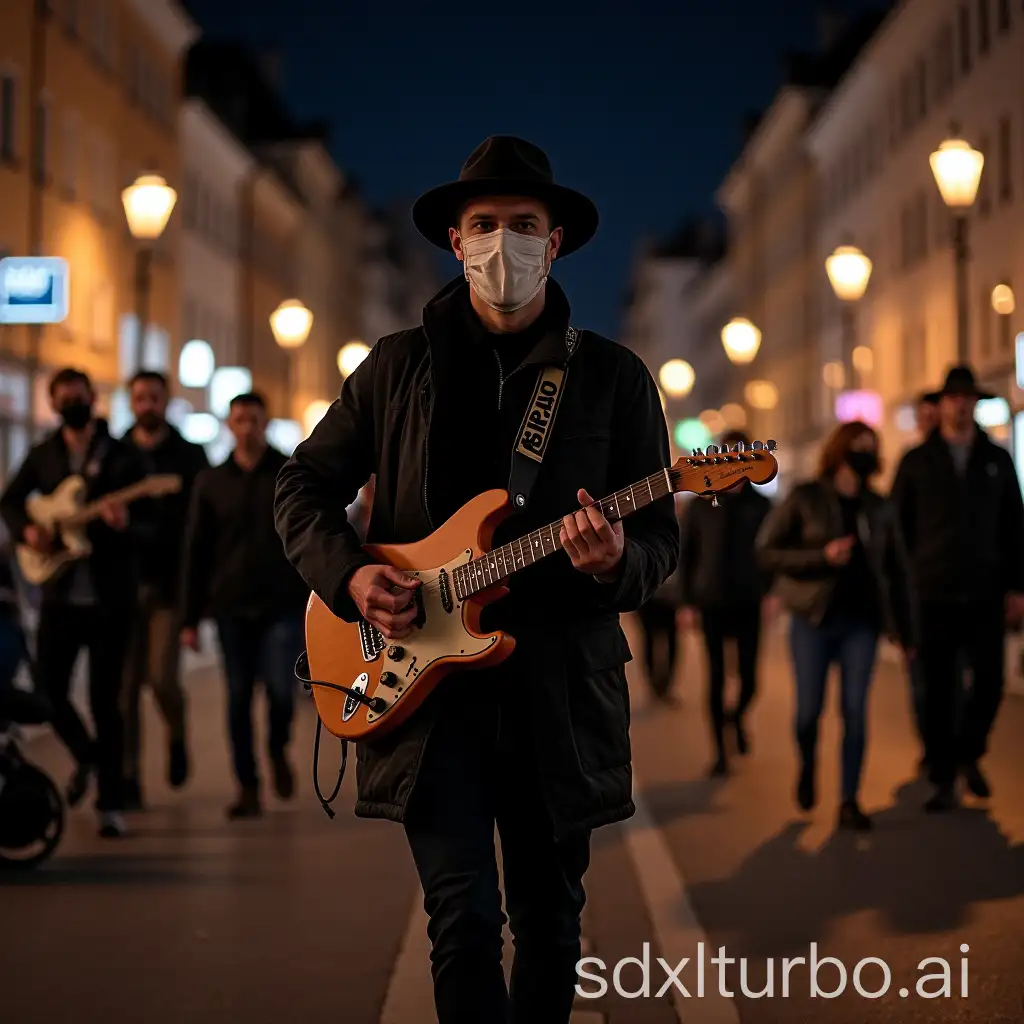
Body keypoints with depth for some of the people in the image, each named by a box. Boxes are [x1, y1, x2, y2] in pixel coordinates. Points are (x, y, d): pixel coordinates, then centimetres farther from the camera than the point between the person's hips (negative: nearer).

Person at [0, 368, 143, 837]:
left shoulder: (120, 455, -1)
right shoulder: (44, 454, 9)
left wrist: (123, 519, -29)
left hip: (109, 595, -3)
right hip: (60, 592, 3)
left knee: (105, 698, -3)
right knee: (49, 689, 1)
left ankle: (110, 805, 6)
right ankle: (87, 757, 32)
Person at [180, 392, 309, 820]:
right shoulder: (211, 482, 8)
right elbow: (195, 552, 8)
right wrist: (190, 617, 3)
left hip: (283, 604, -2)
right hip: (231, 607, 2)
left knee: (280, 689, -13)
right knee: (239, 699, 2)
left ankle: (278, 750, 18)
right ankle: (248, 788, 11)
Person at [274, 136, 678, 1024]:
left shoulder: (614, 377, 5)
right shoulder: (398, 366, 7)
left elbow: (660, 539, 4)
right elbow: (303, 486, 13)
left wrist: (615, 561, -19)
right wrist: (348, 574, -5)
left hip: (558, 683, 1)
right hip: (427, 678, -1)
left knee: (550, 918, 11)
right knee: (465, 917, -9)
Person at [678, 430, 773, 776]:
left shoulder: (760, 505, 5)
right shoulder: (700, 505, 3)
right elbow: (687, 555, 5)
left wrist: (772, 591, -6)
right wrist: (688, 602, 0)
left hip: (748, 603, 1)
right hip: (712, 603, -1)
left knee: (749, 677, 0)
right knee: (716, 678, -1)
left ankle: (737, 718, 33)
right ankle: (720, 753, 8)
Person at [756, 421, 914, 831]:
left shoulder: (879, 509, 7)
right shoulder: (804, 499, -3)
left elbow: (897, 571, 11)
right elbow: (766, 551, -7)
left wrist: (905, 630, 9)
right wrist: (822, 556, -18)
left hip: (861, 621, 2)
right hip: (814, 619, -2)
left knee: (855, 712, -1)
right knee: (809, 709, 1)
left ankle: (850, 802, 6)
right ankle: (807, 767, 32)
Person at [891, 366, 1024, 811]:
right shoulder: (916, 461, 4)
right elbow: (897, 529, 5)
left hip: (985, 596, 1)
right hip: (934, 597, -1)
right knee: (939, 691, 1)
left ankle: (969, 753, 23)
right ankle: (943, 778, 10)